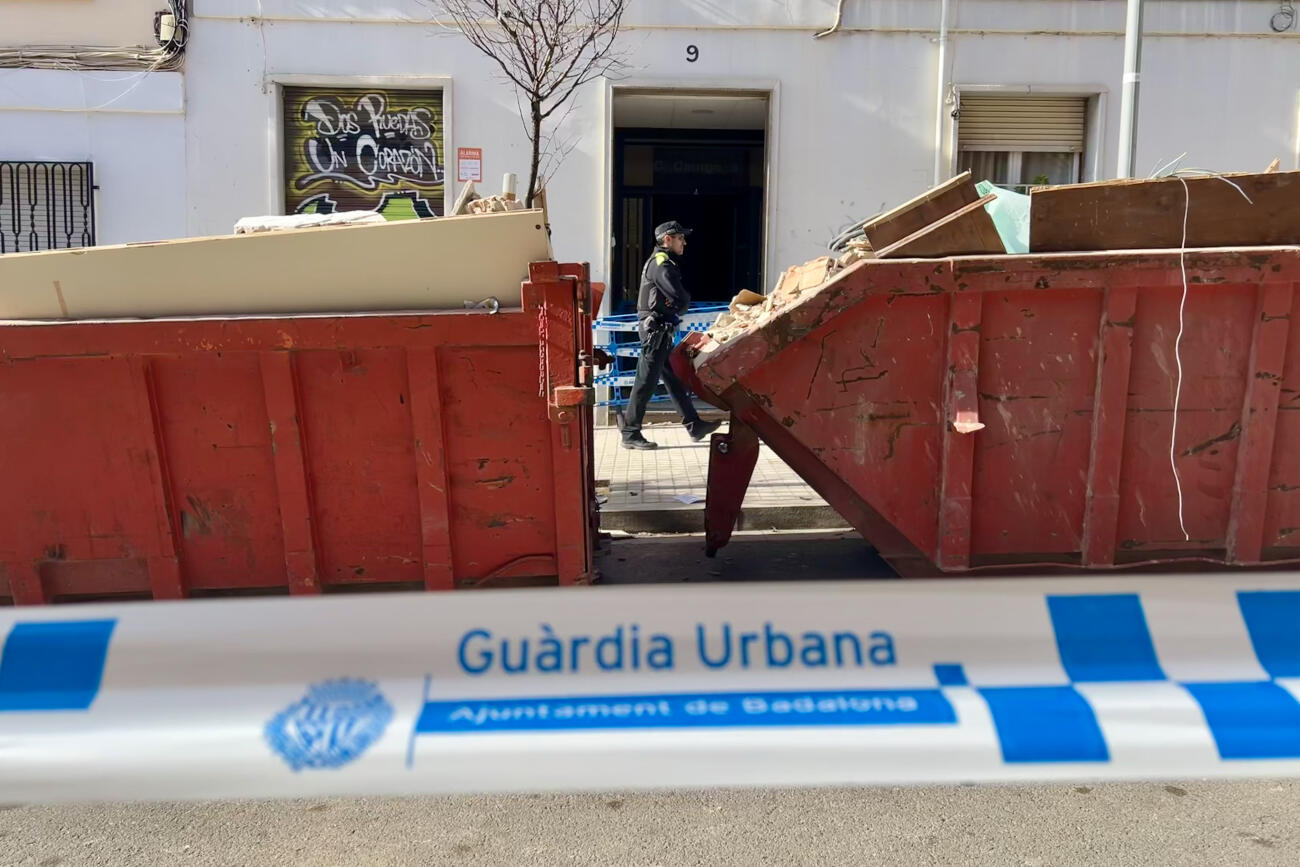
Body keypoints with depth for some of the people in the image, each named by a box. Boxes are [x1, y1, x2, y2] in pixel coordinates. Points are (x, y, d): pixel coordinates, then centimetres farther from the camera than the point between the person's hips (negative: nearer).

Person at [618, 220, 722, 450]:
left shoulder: (658, 261, 18)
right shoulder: (662, 264, -14)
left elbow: (677, 298, 15)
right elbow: (682, 299, -20)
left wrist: (674, 307, -5)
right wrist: (681, 305, 1)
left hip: (659, 330, 10)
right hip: (656, 330, -10)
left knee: (675, 379, 13)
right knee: (646, 382, -5)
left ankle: (694, 425, 20)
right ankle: (630, 433, 1)